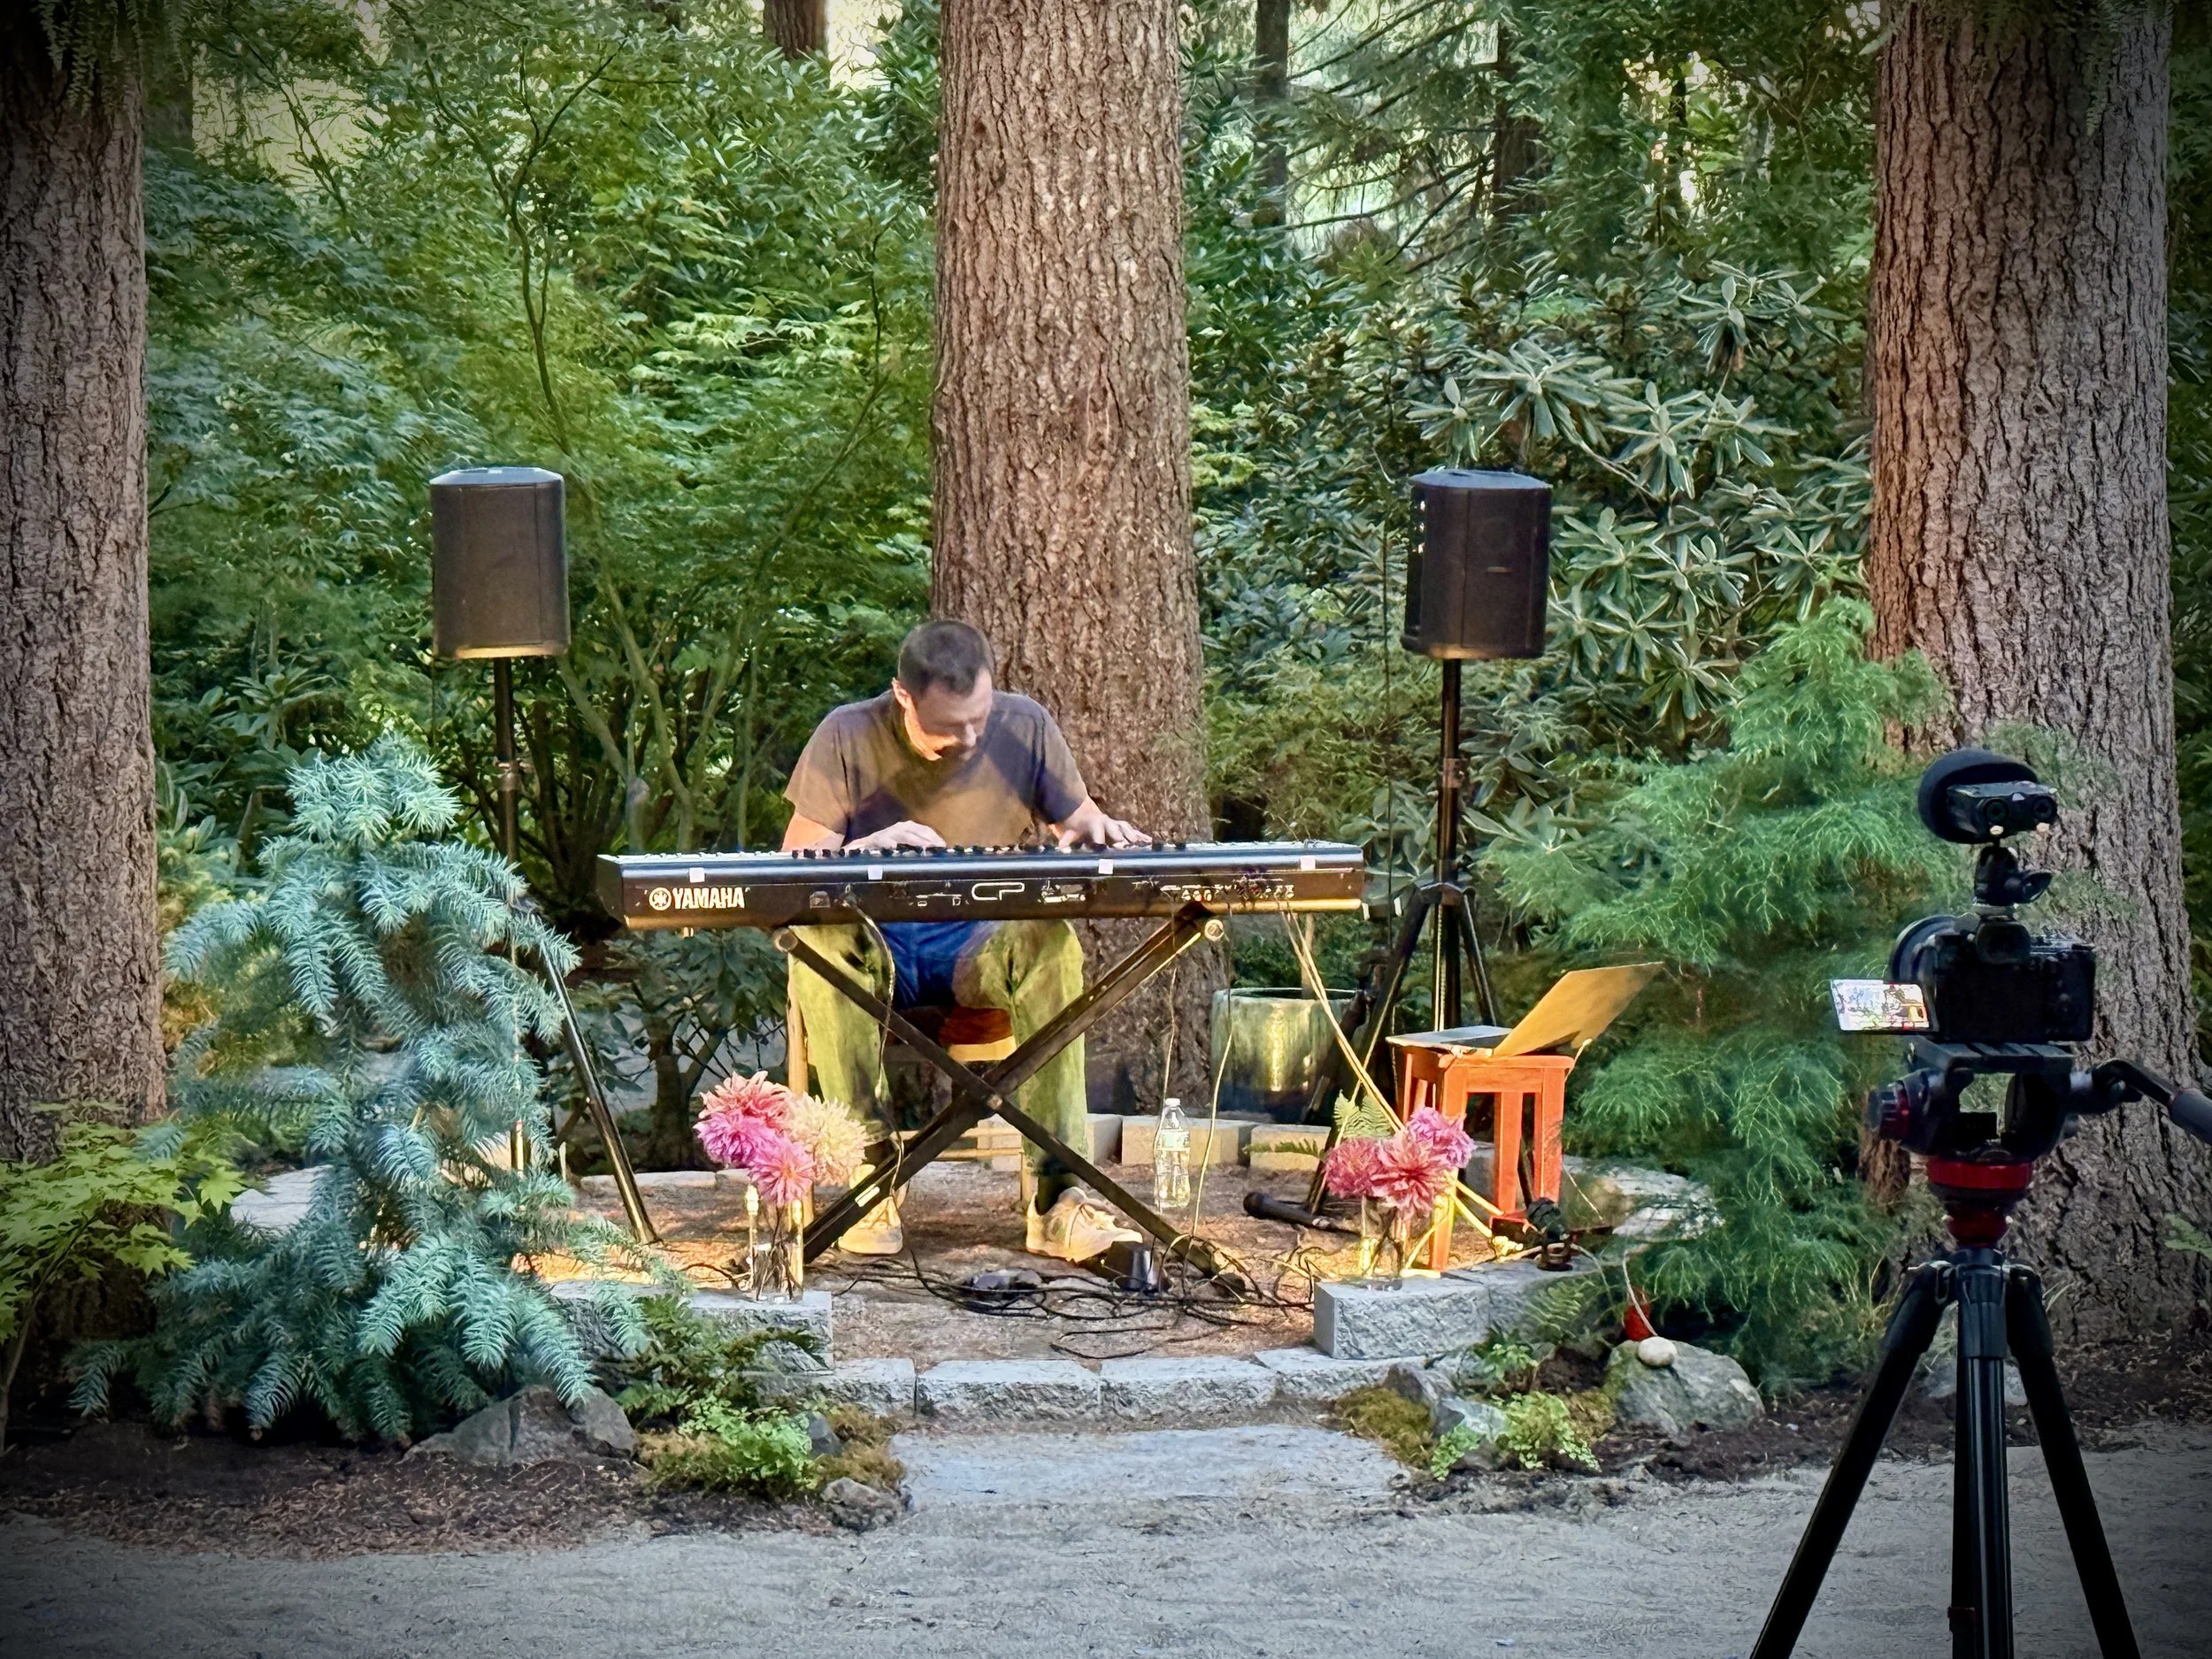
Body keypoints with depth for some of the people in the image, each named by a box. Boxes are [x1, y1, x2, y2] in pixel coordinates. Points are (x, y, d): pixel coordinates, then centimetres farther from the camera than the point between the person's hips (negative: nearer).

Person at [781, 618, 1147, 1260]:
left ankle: (1054, 1194, -35)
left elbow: (1077, 829, 9)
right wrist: (870, 848, -29)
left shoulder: (1025, 726, 1)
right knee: (821, 943, -37)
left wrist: (1097, 829, -16)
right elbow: (794, 869, -8)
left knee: (1052, 943, -34)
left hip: (980, 945, 1)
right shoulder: (848, 738, -5)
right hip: (876, 944, -1)